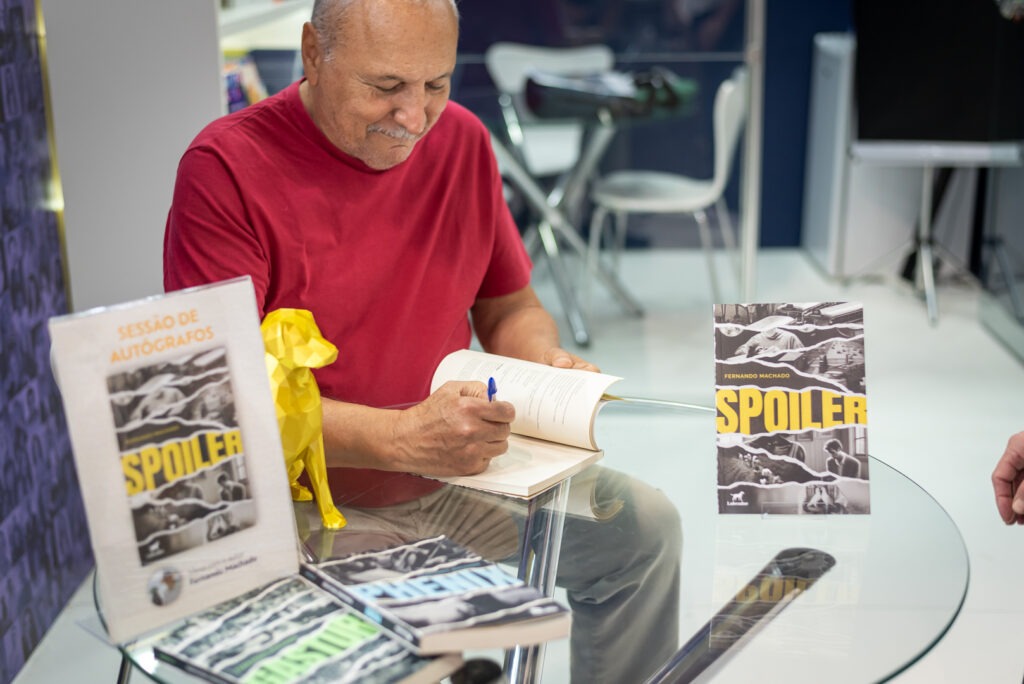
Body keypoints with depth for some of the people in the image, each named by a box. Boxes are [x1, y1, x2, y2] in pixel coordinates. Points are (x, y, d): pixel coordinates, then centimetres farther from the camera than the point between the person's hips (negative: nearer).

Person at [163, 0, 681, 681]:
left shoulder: (462, 141, 3)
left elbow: (508, 304, 14)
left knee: (644, 527, 2)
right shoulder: (226, 168, -16)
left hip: (456, 474, 6)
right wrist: (402, 437, -32)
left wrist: (549, 364, -10)